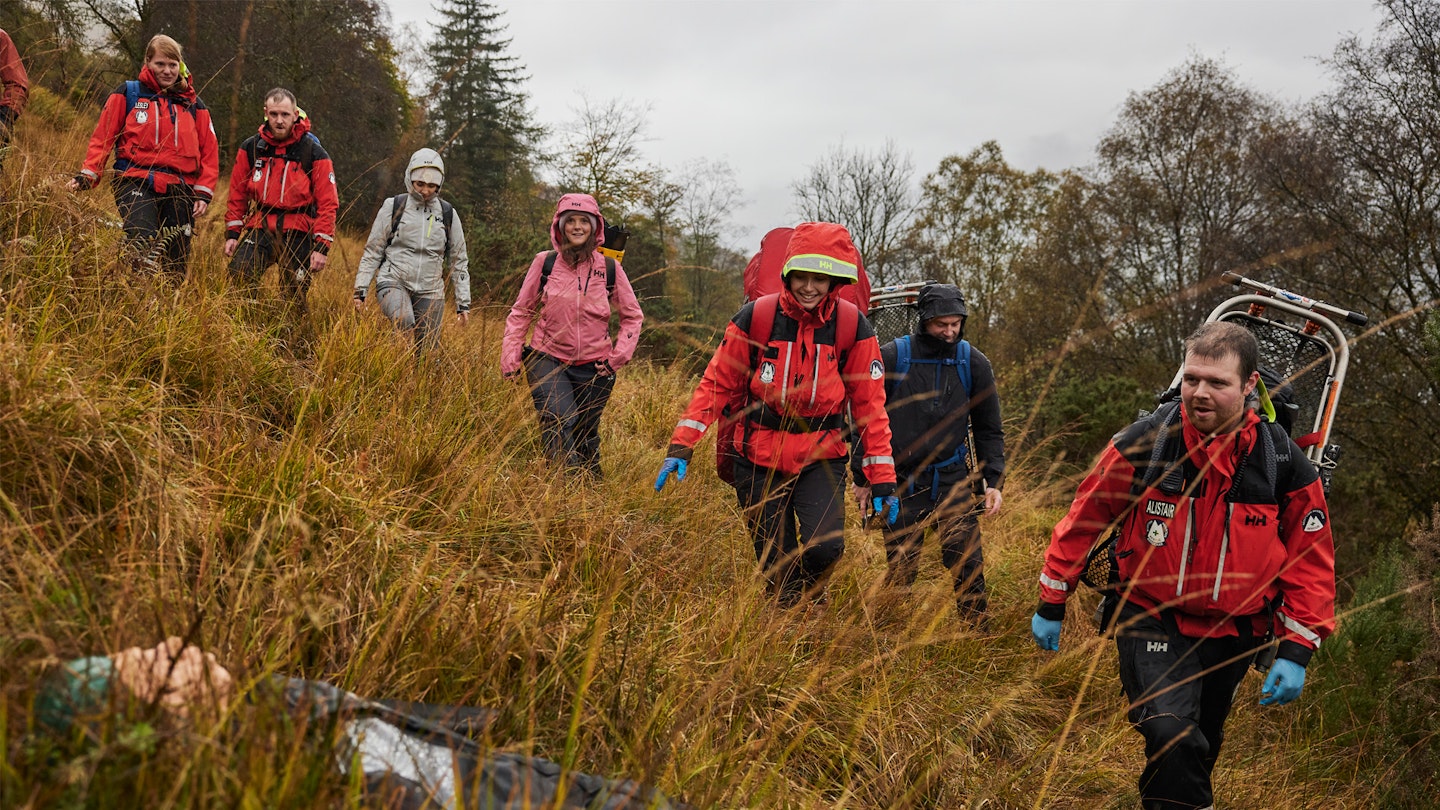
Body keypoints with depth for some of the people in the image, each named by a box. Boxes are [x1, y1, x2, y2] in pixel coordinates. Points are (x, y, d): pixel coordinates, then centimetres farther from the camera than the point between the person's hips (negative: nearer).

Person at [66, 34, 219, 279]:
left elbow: (209, 152, 15)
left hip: (179, 191, 3)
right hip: (136, 184, -2)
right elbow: (102, 137, 7)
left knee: (175, 266, 1)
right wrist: (87, 176, -5)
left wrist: (204, 193, 4)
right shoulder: (128, 94, 9)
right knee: (143, 243, -28)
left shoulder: (193, 104, 15)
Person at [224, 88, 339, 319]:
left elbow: (327, 203, -4)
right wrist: (232, 233, 6)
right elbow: (237, 194, 12)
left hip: (297, 234, -2)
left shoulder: (314, 153, -3)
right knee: (237, 277, -20)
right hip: (260, 228, 2)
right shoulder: (251, 148, 5)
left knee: (294, 300, 1)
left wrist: (322, 246, -11)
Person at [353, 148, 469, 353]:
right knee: (404, 322, -33)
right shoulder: (393, 207, 2)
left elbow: (459, 261, 13)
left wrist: (463, 303, 9)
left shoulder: (448, 214, 8)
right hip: (393, 282, -3)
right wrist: (360, 290, 0)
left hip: (430, 291, 3)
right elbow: (372, 251, 6)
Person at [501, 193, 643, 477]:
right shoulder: (545, 263, -1)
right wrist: (510, 355, -1)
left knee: (586, 437, 9)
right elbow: (521, 311, 7)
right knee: (558, 419, -24)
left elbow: (633, 316, 11)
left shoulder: (610, 269, 0)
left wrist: (618, 357, 1)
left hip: (593, 367, 1)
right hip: (547, 360, -1)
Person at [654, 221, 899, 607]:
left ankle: (812, 598, 13)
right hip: (759, 459, 1)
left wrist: (883, 481, -3)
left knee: (825, 546, -20)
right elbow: (717, 384, -2)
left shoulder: (852, 327, -7)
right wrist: (681, 446, -11)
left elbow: (869, 406, -2)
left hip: (821, 459, 0)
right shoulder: (755, 318, -8)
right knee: (776, 568, 4)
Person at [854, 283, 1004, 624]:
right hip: (900, 481, -1)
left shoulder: (974, 364, 1)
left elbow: (989, 429, 9)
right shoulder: (890, 358, -6)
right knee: (901, 570, 2)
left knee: (968, 563, -9)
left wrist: (993, 481, -1)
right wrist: (861, 477, 4)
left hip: (953, 479, 1)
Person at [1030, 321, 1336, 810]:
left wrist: (1296, 652, -6)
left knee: (1198, 749, 19)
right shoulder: (1143, 444, -14)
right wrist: (1051, 605, 2)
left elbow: (1311, 563, 0)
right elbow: (1083, 520, -3)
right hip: (1152, 620, -2)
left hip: (1233, 634, 3)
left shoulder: (1285, 465, -9)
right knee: (1172, 738, -24)